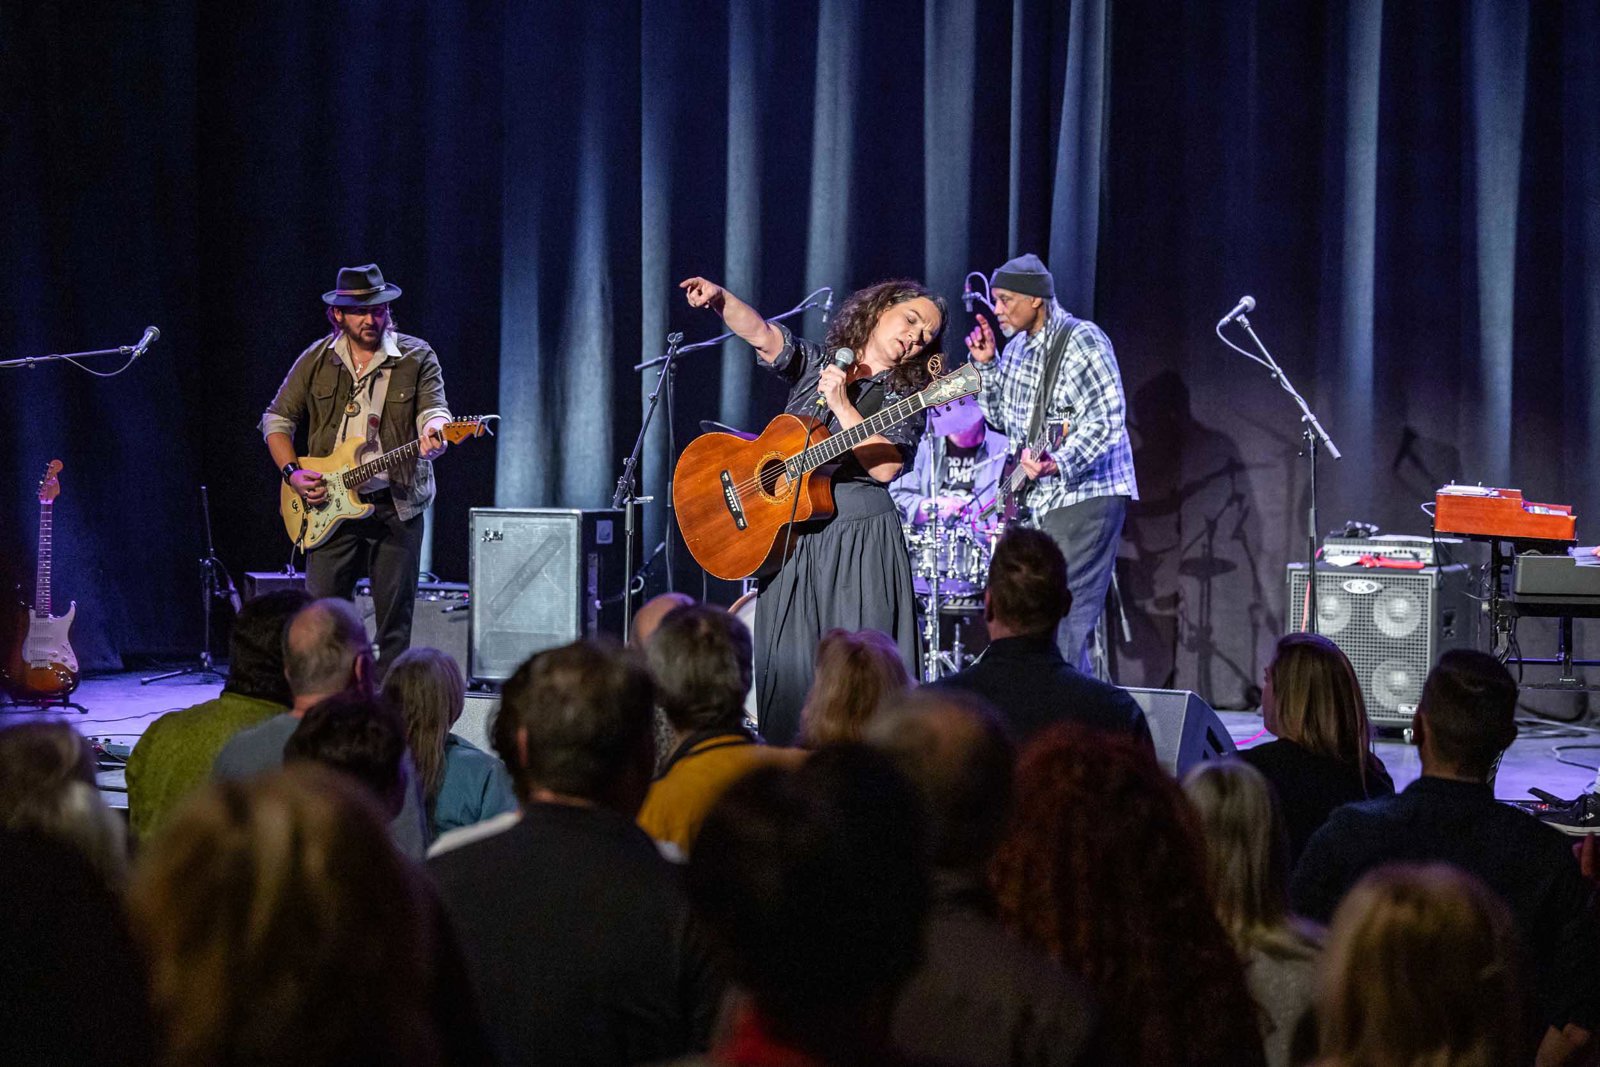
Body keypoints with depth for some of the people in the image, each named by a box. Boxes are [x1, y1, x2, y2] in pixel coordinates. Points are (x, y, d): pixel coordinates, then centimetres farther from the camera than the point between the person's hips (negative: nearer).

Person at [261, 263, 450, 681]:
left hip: (396, 505, -1)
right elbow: (277, 419, 14)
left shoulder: (416, 357, 2)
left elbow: (434, 409, -10)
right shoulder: (317, 359, 7)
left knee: (396, 618, 0)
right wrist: (292, 473, -1)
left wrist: (432, 432, -35)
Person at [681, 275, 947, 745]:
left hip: (861, 534, -2)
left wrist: (842, 406, -13)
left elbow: (884, 468, -10)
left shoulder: (904, 397, 5)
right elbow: (761, 333, -4)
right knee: (789, 662, 0)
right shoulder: (813, 363, 13)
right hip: (791, 531, 2)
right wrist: (720, 299, -23)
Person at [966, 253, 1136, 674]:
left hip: (1085, 493, -9)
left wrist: (1058, 463, -32)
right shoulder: (1017, 347, 12)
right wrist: (988, 365, 7)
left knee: (1062, 618, -15)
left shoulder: (1083, 340, -13)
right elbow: (1001, 418, 21)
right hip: (1038, 498, 9)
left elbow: (1108, 418, -20)